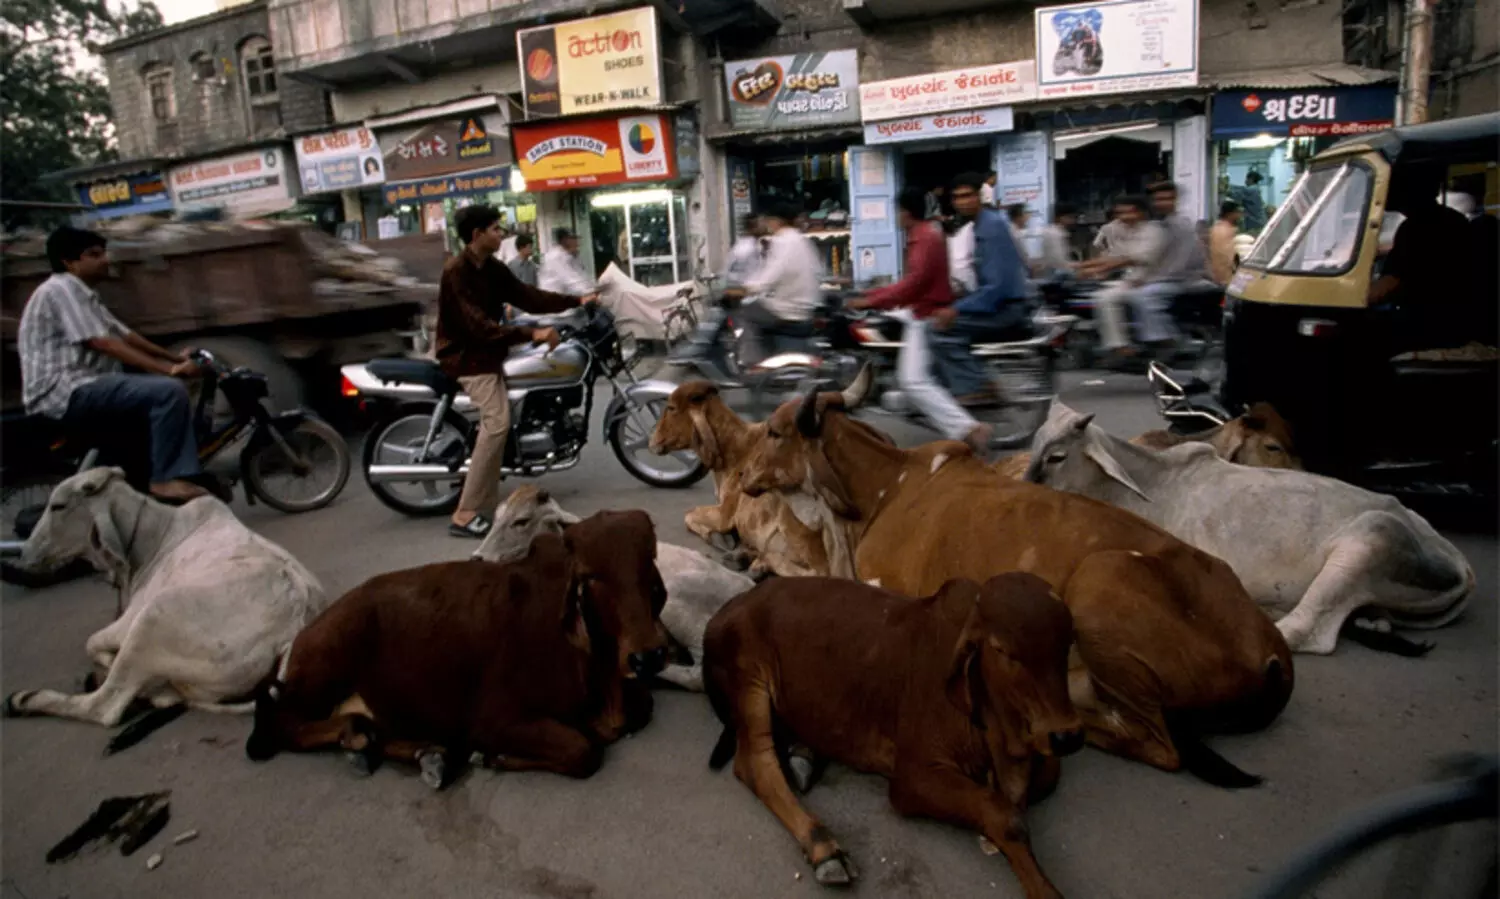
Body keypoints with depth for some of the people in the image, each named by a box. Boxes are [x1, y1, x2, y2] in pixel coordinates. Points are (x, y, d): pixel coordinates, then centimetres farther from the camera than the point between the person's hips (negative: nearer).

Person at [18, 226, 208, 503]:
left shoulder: (81, 293, 23)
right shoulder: (62, 288, -9)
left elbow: (124, 335, 20)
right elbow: (104, 344, -19)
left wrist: (174, 357, 12)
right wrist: (168, 369, -23)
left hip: (84, 389, 11)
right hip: (68, 392, -11)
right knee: (170, 390, -25)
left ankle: (182, 477, 1)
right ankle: (166, 479, -21)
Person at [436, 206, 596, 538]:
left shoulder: (492, 268, 8)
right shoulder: (456, 272, -20)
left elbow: (526, 296, 7)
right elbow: (478, 326, -28)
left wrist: (576, 301, 0)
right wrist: (531, 334, -31)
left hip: (486, 352, 10)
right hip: (467, 356, -10)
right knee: (497, 422, -21)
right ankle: (465, 515, -17)